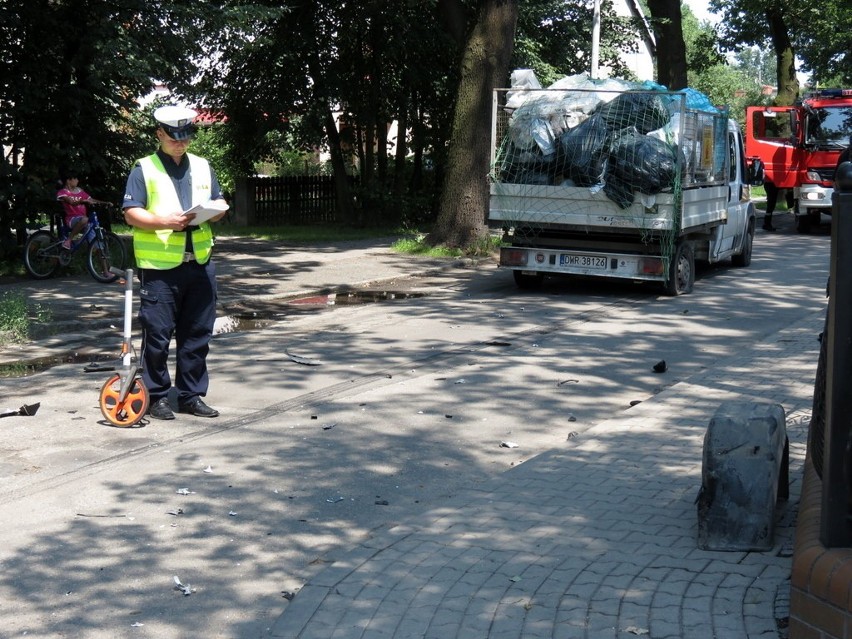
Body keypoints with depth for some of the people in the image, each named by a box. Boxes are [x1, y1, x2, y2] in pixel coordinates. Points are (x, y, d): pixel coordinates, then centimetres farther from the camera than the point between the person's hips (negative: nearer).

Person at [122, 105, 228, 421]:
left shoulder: (202, 167, 16)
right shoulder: (144, 169, 1)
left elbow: (220, 203, 19)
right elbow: (131, 213, -5)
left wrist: (214, 212, -5)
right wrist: (163, 221, -20)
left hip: (199, 263, 5)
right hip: (159, 266, -5)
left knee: (197, 333, 8)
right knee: (157, 334, -1)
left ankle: (191, 395, 18)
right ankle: (156, 396, 10)